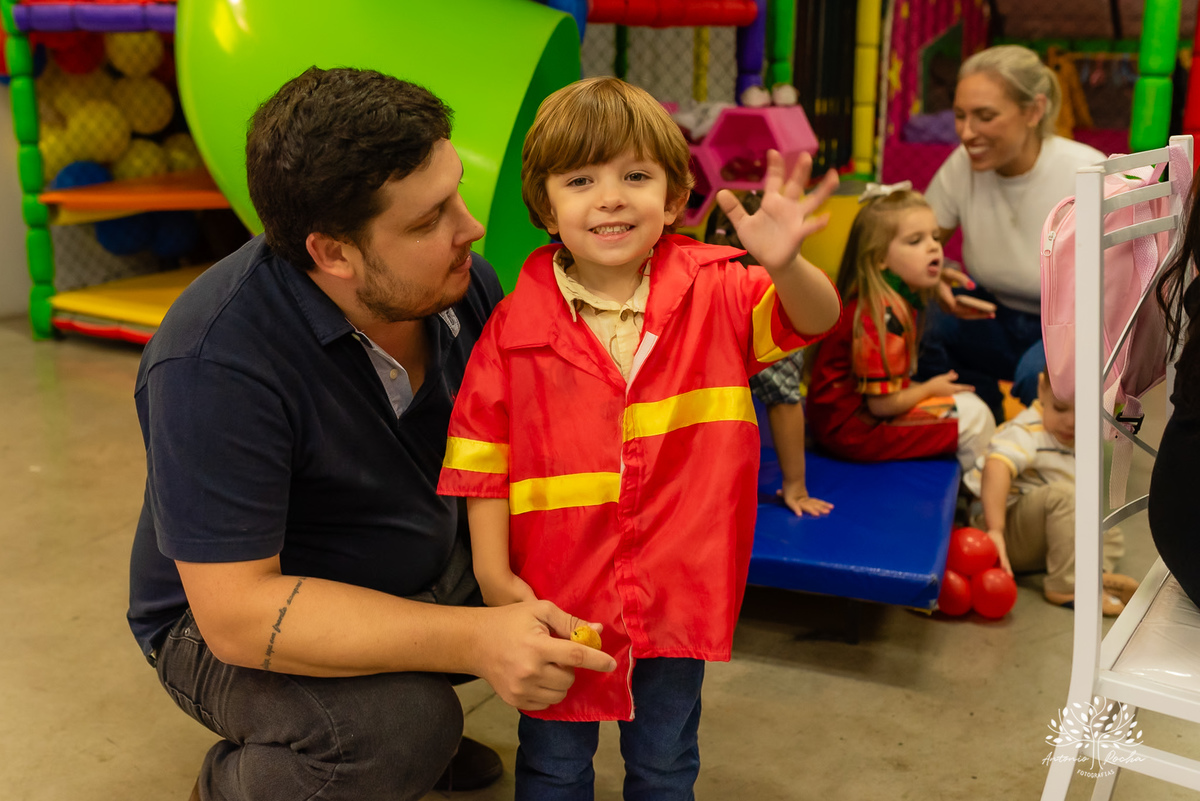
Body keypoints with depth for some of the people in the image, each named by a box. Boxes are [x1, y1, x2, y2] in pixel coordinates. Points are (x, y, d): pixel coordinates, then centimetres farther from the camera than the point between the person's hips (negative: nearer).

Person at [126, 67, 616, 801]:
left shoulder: (460, 280, -12)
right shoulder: (215, 363, -32)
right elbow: (237, 613, -32)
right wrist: (472, 640, -41)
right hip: (240, 611, -6)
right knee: (401, 725, -33)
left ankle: (414, 728, 13)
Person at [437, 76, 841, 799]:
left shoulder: (713, 292, -8)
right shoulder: (516, 323, -9)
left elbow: (812, 320, -19)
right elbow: (484, 454, -5)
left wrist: (784, 264, -40)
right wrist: (493, 571, -8)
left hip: (676, 589, 1)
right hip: (556, 595, 0)